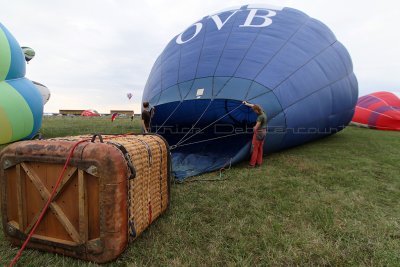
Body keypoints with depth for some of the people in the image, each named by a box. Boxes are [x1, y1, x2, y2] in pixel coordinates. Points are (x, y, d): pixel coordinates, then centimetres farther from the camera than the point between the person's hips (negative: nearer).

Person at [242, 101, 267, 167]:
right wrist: (247, 104, 23)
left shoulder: (260, 117, -24)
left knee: (255, 148, 1)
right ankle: (259, 162, 25)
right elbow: (254, 106, 15)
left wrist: (254, 128, 2)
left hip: (258, 133, -9)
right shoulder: (263, 113, 2)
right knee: (260, 148, 15)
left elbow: (256, 127, -21)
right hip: (263, 132, 9)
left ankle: (252, 164, 10)